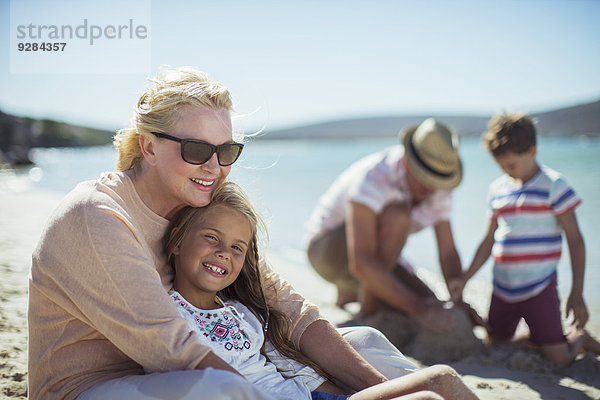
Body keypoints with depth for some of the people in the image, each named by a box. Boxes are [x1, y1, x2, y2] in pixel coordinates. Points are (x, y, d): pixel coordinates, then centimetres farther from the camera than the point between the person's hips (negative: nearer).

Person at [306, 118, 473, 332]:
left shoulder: (438, 187, -10)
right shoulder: (372, 179, -33)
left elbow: (448, 252, -7)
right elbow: (360, 264, -40)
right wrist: (417, 307, -42)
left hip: (375, 259, 7)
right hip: (329, 250, -7)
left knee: (433, 311, -11)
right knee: (397, 214, -34)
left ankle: (350, 292, 12)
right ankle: (367, 313, -20)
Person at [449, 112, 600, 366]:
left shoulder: (553, 185, -7)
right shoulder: (497, 189, 9)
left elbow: (575, 240, -6)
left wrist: (577, 293, -11)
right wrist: (464, 278, 8)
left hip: (539, 289, -5)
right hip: (503, 289, 5)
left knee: (558, 358, -7)